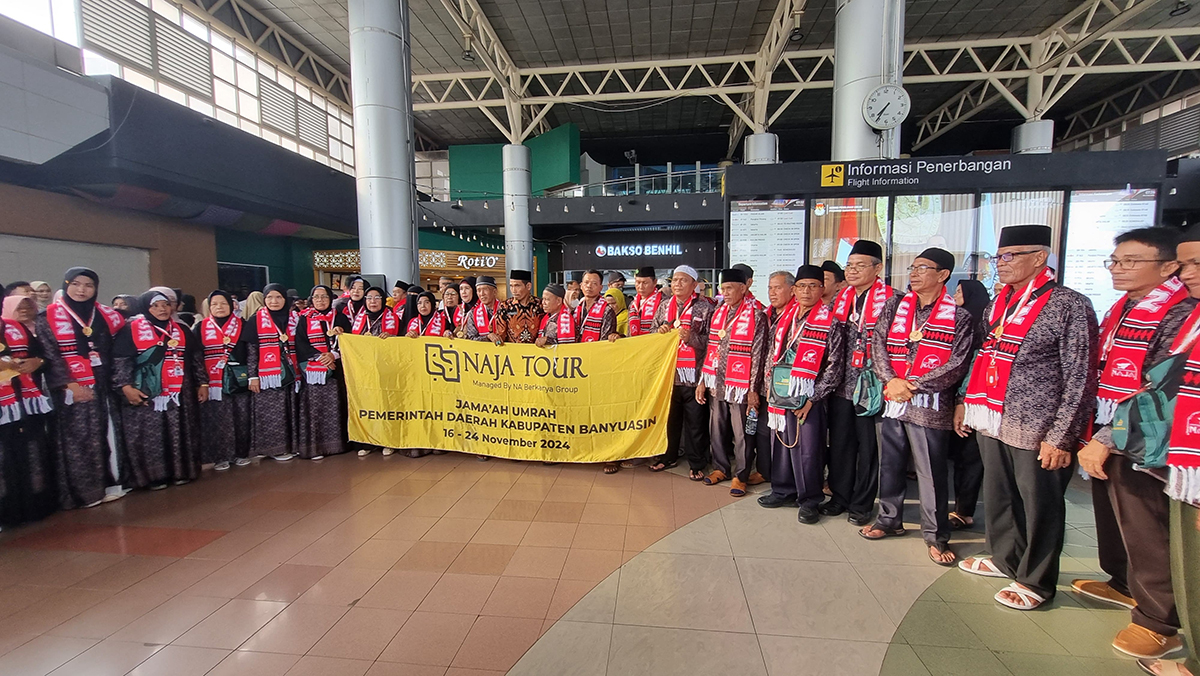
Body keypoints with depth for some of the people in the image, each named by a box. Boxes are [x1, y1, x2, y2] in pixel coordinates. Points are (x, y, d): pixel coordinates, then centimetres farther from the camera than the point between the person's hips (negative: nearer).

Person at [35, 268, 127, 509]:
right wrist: (69, 384, -13)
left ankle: (110, 482, 15)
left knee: (108, 434, 6)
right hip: (70, 391, -3)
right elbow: (49, 355, -6)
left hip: (102, 387, 3)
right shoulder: (47, 318, 0)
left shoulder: (105, 315, 10)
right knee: (76, 439, 0)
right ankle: (82, 491, 7)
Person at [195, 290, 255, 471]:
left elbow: (252, 352, 1)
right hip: (213, 382, 0)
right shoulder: (201, 328, 6)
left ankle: (241, 453, 16)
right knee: (217, 421, 2)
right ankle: (220, 457, 12)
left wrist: (252, 377, -6)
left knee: (241, 418, 4)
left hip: (239, 380, 0)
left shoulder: (242, 326, 4)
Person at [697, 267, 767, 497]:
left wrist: (753, 390, -11)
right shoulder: (718, 313, 9)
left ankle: (740, 476, 20)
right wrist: (702, 381, 10)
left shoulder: (756, 316, -8)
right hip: (716, 383, 5)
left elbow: (758, 355, -9)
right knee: (717, 430, 14)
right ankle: (721, 468, 32)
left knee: (741, 434, 5)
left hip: (739, 386, -5)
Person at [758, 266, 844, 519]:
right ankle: (784, 491, 31)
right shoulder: (784, 316, 10)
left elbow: (834, 367, -8)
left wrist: (812, 399, -11)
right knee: (781, 443, 14)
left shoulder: (830, 322, -6)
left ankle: (809, 501, 20)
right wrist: (769, 386, 10)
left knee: (808, 449, 2)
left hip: (808, 397, -5)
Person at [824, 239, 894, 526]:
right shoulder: (840, 299, 10)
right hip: (840, 384, 5)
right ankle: (839, 496, 28)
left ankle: (862, 504, 22)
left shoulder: (889, 300, -7)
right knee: (839, 443, 13)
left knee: (868, 446, 7)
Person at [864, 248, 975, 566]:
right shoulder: (895, 305, 9)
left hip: (930, 404, -4)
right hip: (893, 400, 4)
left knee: (931, 472, 1)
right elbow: (878, 344, 3)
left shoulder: (959, 316, -2)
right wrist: (891, 380, -11)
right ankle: (889, 519, 31)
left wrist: (914, 385, -14)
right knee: (890, 463, 14)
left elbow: (957, 365, -8)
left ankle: (936, 536, 18)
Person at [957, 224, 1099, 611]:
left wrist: (1060, 437, -15)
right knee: (998, 498, 18)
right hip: (993, 422, 6)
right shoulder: (997, 304, 10)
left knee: (1039, 506, 10)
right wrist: (968, 403, 12)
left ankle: (1036, 582, 28)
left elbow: (1080, 380, -12)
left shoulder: (1069, 306, -10)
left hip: (1037, 430, -6)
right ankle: (1005, 559, 39)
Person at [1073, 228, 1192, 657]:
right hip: (1105, 439, 8)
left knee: (1144, 533, 4)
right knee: (1111, 518, 21)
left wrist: (1106, 439, -20)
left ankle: (1159, 622, 19)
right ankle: (1122, 585, 40)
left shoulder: (1179, 314, -14)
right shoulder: (1122, 309, 11)